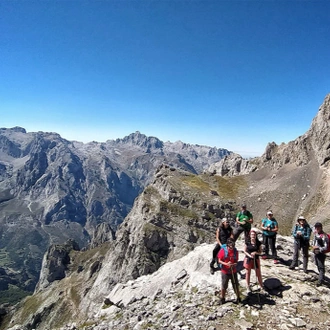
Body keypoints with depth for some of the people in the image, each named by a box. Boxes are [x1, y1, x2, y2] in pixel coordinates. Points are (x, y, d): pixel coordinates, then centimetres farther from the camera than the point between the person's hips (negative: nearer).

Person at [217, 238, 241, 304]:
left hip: (233, 271, 2)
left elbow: (236, 261, 3)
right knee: (224, 286, 10)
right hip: (225, 271, -2)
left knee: (236, 285, 8)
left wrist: (235, 264, -20)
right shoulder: (223, 250, -14)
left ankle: (238, 298, 30)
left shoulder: (235, 251, -5)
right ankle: (222, 298, 31)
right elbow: (219, 261, -10)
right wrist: (226, 264, -26)